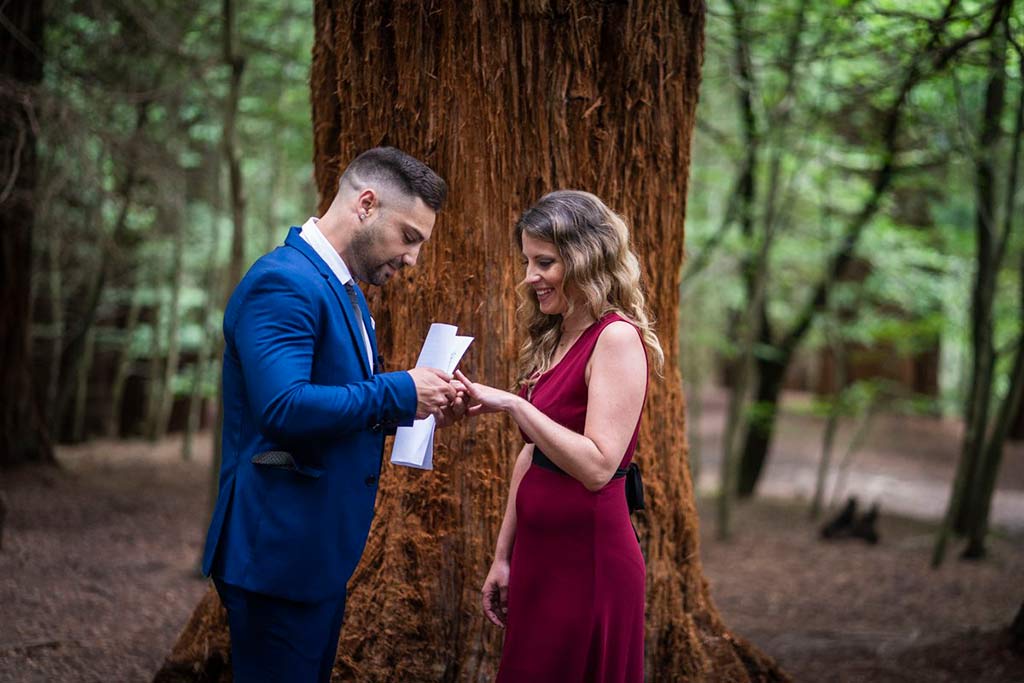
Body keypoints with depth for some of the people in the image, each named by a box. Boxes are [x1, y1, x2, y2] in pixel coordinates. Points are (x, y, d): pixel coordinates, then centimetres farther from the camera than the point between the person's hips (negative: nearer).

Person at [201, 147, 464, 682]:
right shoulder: (283, 282, -18)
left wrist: (421, 406, 3)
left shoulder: (344, 289, 14)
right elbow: (283, 407, -30)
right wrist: (398, 392, -21)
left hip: (322, 551, 10)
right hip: (278, 551, -10)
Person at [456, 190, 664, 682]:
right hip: (539, 550, 8)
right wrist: (504, 555, 14)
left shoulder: (617, 337, -15)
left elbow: (598, 466, -23)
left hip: (588, 557, -8)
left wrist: (514, 405, -24)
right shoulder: (554, 337, 10)